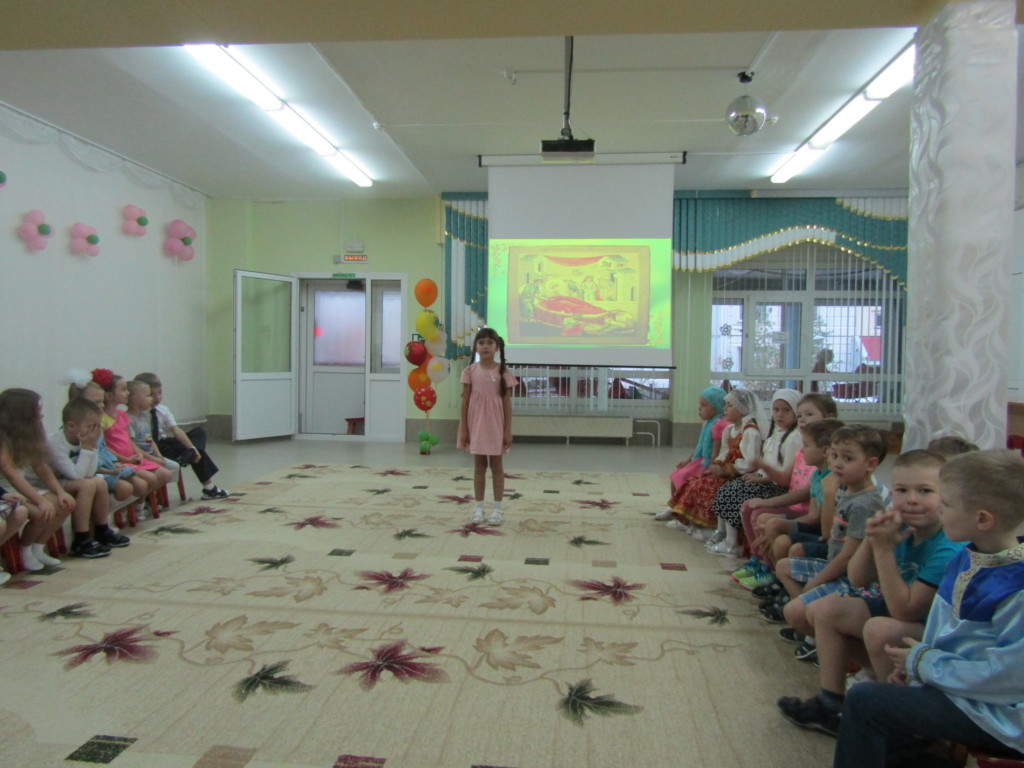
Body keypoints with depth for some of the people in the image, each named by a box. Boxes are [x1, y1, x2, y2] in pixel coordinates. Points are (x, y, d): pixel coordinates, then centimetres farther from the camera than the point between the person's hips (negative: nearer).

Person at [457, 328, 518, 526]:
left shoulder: (502, 371, -4)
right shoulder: (470, 371, -2)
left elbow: (507, 402, -2)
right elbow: (465, 400, 1)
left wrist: (508, 430, -4)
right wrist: (463, 427, -1)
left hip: (495, 423, -1)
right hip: (476, 423, 1)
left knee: (496, 465, 7)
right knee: (479, 465, 10)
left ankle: (497, 508, 15)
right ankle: (479, 507, 19)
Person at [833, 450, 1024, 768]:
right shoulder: (967, 558, 1)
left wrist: (924, 662, -16)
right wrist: (917, 663, 0)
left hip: (997, 715, -8)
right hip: (951, 685, 9)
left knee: (864, 701, -14)